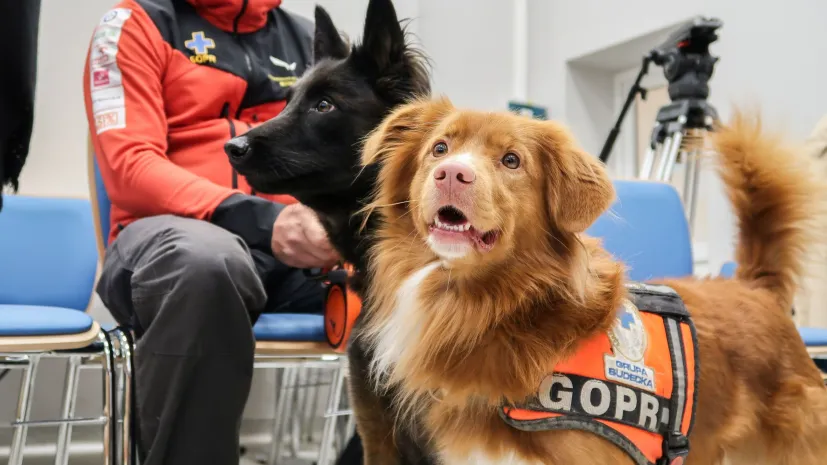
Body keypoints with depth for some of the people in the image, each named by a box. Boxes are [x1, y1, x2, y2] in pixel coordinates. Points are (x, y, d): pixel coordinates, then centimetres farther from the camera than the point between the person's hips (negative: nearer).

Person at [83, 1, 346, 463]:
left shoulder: (308, 39, 20)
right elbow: (129, 167, -7)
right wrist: (263, 220, -21)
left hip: (294, 247, 4)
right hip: (169, 237, -3)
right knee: (209, 261, -41)